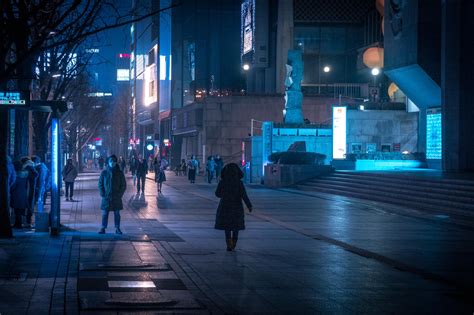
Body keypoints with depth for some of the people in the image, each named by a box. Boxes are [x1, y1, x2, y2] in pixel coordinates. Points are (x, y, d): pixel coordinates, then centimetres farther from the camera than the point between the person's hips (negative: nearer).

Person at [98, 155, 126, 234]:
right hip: (106, 197, 0)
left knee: (117, 213, 5)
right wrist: (102, 194, -6)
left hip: (116, 198, 0)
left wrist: (120, 194, -6)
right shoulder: (104, 173, 2)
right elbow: (100, 184, 5)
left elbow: (124, 185, 5)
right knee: (105, 214, 0)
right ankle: (103, 228, 6)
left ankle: (117, 228, 12)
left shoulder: (119, 173, 2)